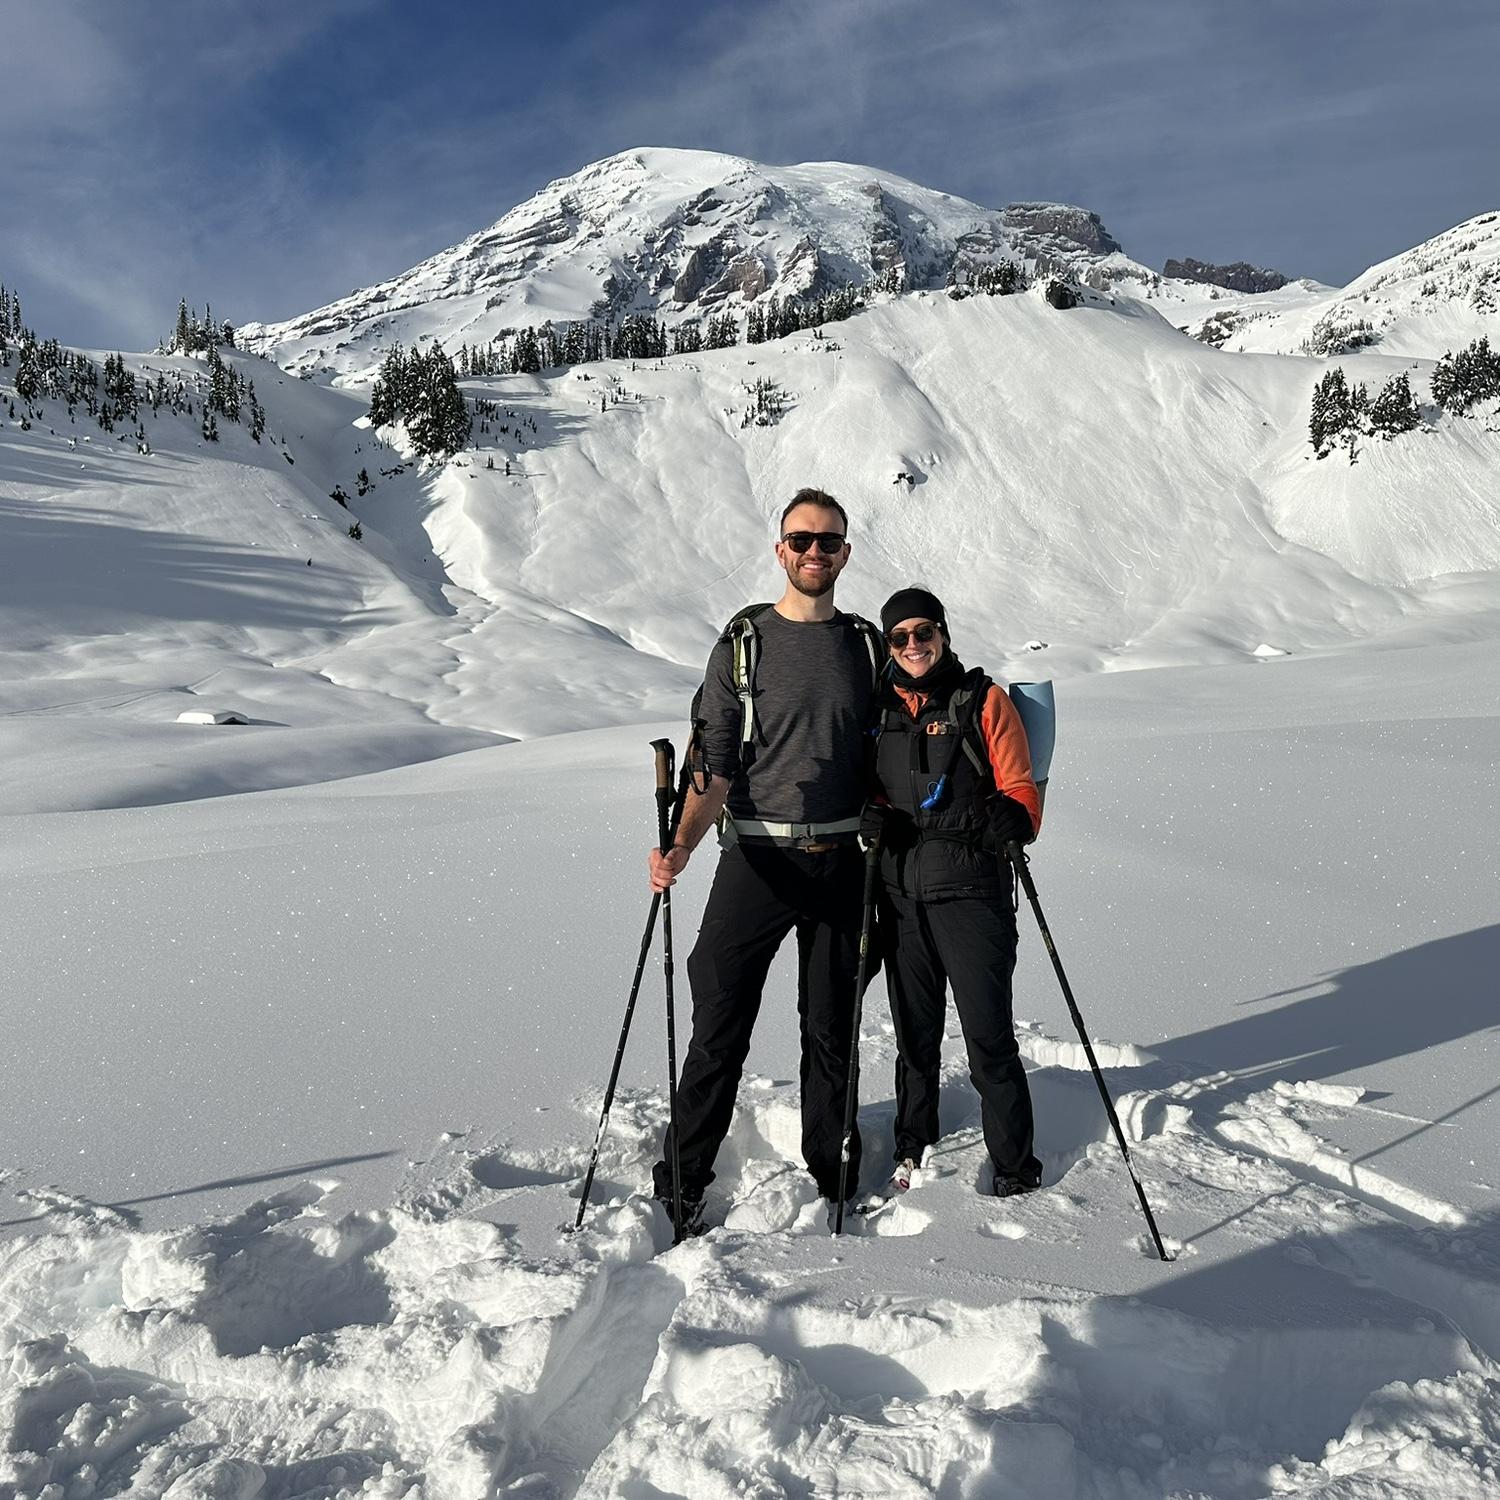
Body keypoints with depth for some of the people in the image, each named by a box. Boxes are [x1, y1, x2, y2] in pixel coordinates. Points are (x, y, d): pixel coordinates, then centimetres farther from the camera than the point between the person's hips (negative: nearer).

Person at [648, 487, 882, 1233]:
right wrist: (682, 846, -22)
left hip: (841, 862, 3)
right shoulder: (742, 643, 0)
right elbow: (715, 765, -5)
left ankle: (830, 1173, 28)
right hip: (755, 858, -2)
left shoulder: (866, 646, 8)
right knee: (720, 1027, -1)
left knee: (832, 1030, 12)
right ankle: (682, 1182, 13)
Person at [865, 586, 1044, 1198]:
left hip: (971, 894, -4)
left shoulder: (984, 700, 0)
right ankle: (912, 1152, 31)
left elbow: (1021, 792, -2)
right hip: (902, 895, 4)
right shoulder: (880, 707, 11)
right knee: (914, 1036, 14)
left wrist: (1007, 818, -25)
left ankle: (1015, 1170, 15)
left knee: (989, 1040, -2)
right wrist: (873, 816, -3)